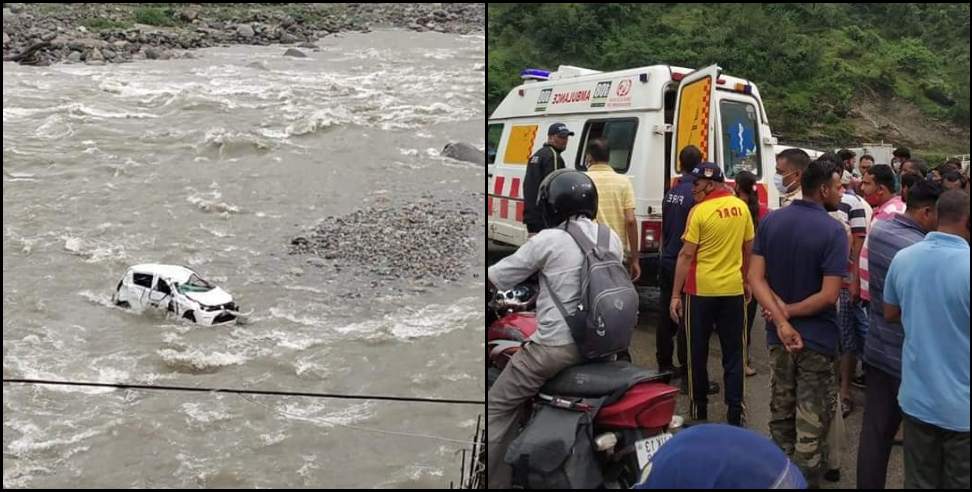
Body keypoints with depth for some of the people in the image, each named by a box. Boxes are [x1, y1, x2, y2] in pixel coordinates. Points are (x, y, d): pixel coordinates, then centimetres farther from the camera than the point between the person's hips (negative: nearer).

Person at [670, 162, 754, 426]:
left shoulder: (699, 211, -11)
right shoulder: (741, 207, 4)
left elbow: (686, 256, -11)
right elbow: (749, 249, 12)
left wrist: (675, 295, -8)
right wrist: (747, 281, 24)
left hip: (701, 290, -4)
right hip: (733, 289, 4)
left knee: (698, 351, 10)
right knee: (733, 353, 8)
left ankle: (699, 406, 19)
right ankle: (735, 411, 9)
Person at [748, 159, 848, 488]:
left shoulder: (771, 221, -1)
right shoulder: (833, 231, -17)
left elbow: (756, 278, -7)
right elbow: (828, 295, -22)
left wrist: (780, 319, -14)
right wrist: (789, 311, -11)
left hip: (777, 335, 6)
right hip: (817, 337, -5)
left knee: (781, 409, 19)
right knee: (812, 419, 7)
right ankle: (805, 480, 16)